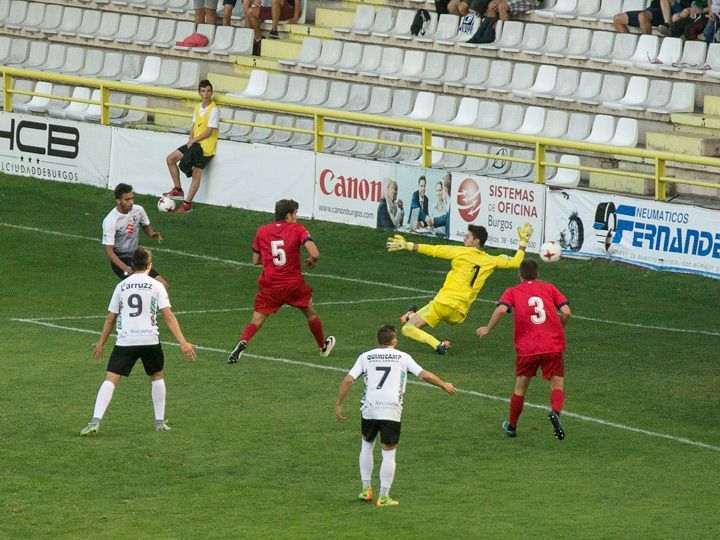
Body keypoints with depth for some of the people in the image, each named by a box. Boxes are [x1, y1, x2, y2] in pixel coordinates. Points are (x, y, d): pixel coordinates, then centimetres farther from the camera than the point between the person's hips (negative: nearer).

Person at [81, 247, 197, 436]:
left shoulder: (121, 286, 11)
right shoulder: (156, 286, 4)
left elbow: (111, 318, 15)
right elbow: (168, 316, -3)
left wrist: (101, 343, 26)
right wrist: (183, 342, -4)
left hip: (125, 341, 0)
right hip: (150, 340, 0)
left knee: (110, 379, -3)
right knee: (157, 376, 22)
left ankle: (95, 421, -19)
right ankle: (159, 422, 22)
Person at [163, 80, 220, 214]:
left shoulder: (214, 110, -16)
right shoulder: (198, 107, 10)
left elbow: (208, 132, -18)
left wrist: (193, 141, -13)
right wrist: (191, 139, -2)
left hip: (206, 146, -9)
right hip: (195, 144, 9)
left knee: (196, 174, -7)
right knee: (170, 159, 7)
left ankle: (187, 204, -3)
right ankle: (178, 189, 11)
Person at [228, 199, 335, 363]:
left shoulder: (262, 231, 3)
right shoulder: (297, 229, -6)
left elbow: (255, 260, 11)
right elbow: (315, 254, -17)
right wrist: (311, 261, 5)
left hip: (269, 286, 1)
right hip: (295, 285, -1)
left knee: (256, 321, 0)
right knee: (311, 314, 24)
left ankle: (243, 343, -29)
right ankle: (323, 347, 42)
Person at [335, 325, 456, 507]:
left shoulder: (365, 357, 10)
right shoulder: (402, 357, 8)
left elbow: (348, 380, 2)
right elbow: (425, 375, 7)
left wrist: (339, 404, 8)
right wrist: (444, 385, 23)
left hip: (369, 409, 2)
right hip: (392, 410, -2)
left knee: (366, 445, 24)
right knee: (388, 454, 5)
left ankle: (366, 490, 24)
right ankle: (383, 497, 5)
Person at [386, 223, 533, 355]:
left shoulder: (461, 252, -3)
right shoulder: (489, 261, 7)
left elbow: (433, 250, -2)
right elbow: (515, 262, 14)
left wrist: (406, 245, 4)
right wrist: (523, 241, 28)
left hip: (443, 303, -6)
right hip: (459, 314, 6)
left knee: (408, 329, -8)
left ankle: (437, 344, -24)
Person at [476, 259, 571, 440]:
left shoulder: (513, 292, 10)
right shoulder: (549, 288, 13)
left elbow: (501, 309, -10)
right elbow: (566, 312, 3)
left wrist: (488, 329, 3)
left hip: (527, 348, 0)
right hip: (553, 347, 0)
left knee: (520, 386, 16)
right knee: (557, 384, 4)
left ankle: (511, 426, 28)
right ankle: (555, 412, -27)